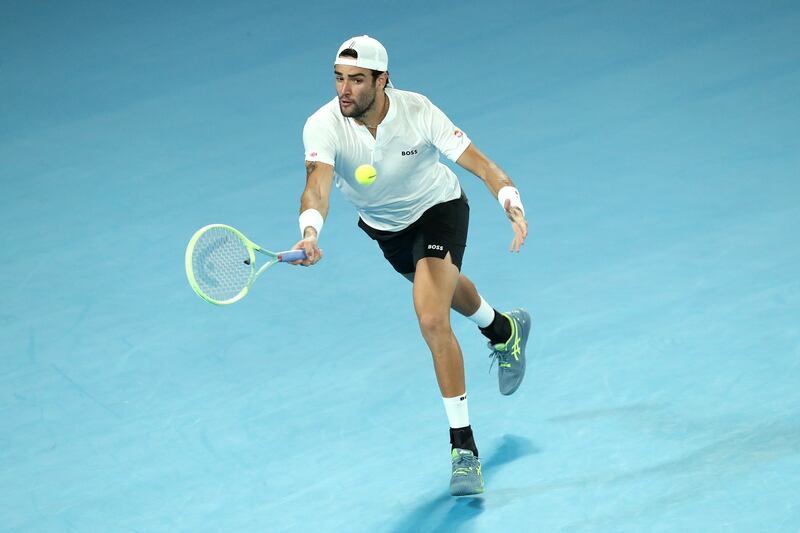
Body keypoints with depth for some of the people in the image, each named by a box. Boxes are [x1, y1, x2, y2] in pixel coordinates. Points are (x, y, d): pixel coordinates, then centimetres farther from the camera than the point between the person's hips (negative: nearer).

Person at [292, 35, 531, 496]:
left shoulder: (418, 112, -32)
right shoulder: (323, 126, -31)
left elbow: (479, 163, -32)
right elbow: (318, 183, -47)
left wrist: (513, 205, -51)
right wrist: (311, 231, -69)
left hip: (439, 208, -4)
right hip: (382, 224, 4)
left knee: (432, 318, -24)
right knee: (442, 288, 31)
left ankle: (464, 445, -15)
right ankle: (503, 329, 67)